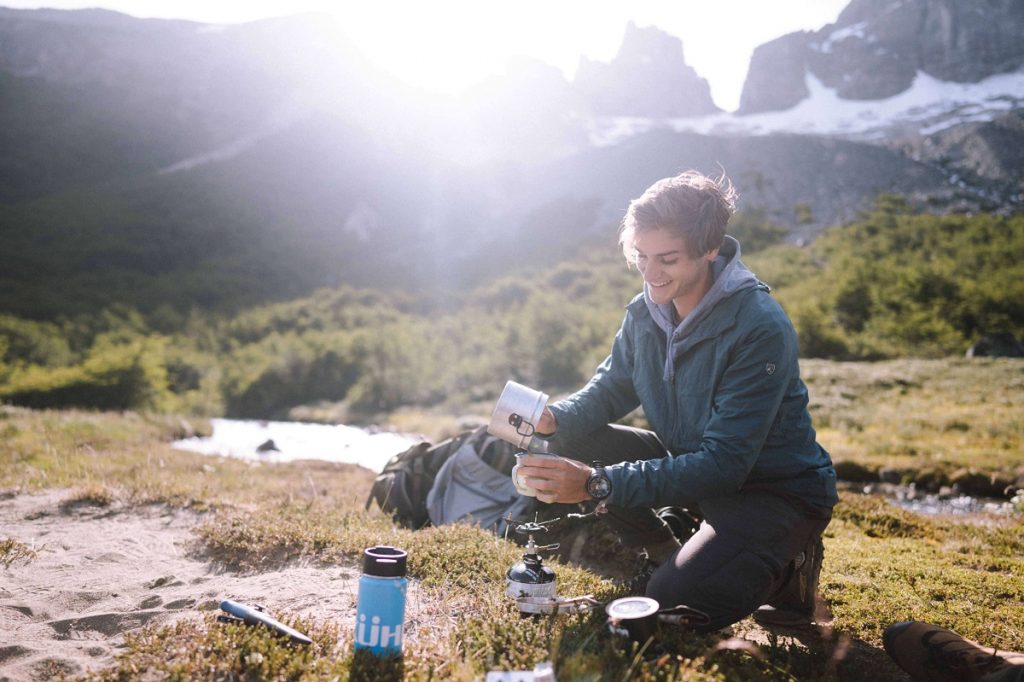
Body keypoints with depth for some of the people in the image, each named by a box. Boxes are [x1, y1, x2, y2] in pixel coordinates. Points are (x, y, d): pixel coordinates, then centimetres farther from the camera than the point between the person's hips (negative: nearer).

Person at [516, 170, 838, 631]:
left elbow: (723, 465, -32)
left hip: (777, 490, -7)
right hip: (691, 463, 7)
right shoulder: (645, 311, -6)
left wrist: (597, 484, -39)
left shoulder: (761, 329, -29)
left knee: (673, 604, -26)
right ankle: (665, 556, 7)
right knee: (570, 443, -10)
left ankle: (783, 564, 4)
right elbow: (611, 388, 5)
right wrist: (554, 418, -20)